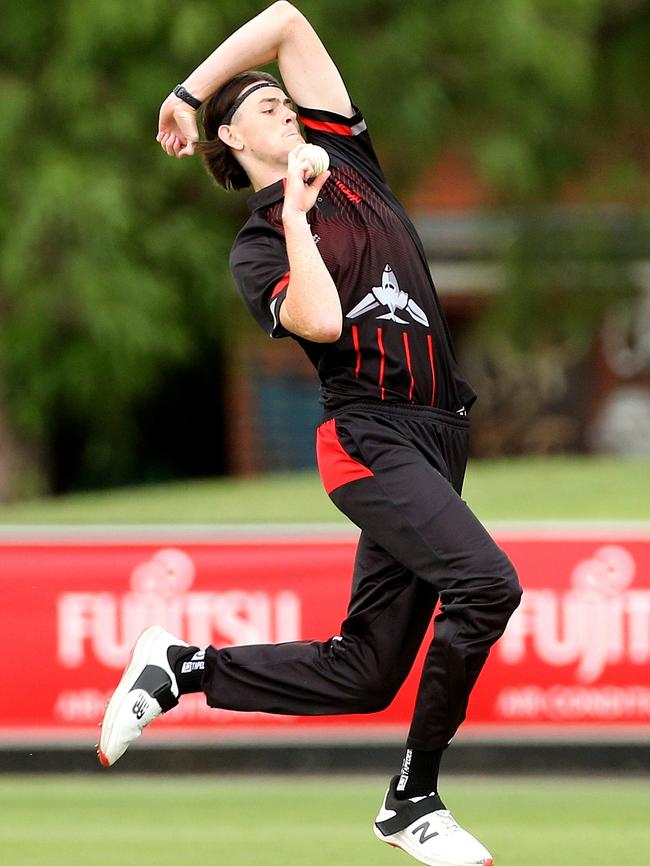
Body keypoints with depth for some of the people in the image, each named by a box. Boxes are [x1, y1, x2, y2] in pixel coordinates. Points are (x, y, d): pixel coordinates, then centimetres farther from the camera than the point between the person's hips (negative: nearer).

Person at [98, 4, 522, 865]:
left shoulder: (346, 158, 18)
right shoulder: (257, 247, 2)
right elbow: (320, 320, -20)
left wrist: (186, 92, 23)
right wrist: (295, 214, -12)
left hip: (433, 438, 7)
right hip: (371, 434, -7)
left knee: (360, 674, 4)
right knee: (485, 580, -28)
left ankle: (180, 666, 20)